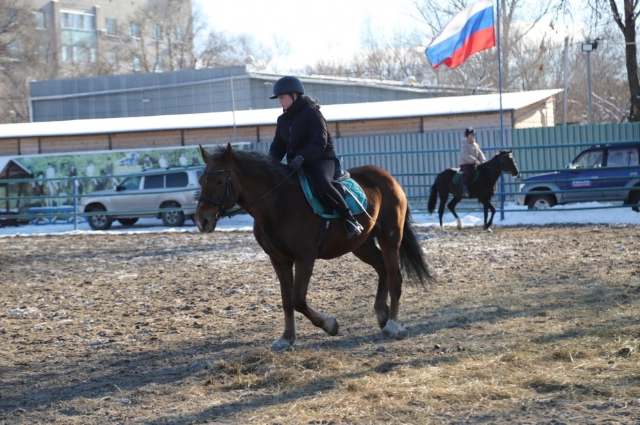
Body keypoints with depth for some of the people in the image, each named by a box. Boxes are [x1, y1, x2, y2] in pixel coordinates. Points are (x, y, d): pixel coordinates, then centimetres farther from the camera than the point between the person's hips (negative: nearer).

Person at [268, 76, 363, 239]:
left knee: (322, 184, -34)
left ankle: (350, 220, -27)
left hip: (321, 160, -8)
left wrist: (302, 157, -32)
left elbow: (319, 142, -19)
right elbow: (278, 144, 12)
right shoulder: (283, 119, 14)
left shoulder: (311, 112, -10)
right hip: (295, 163, 8)